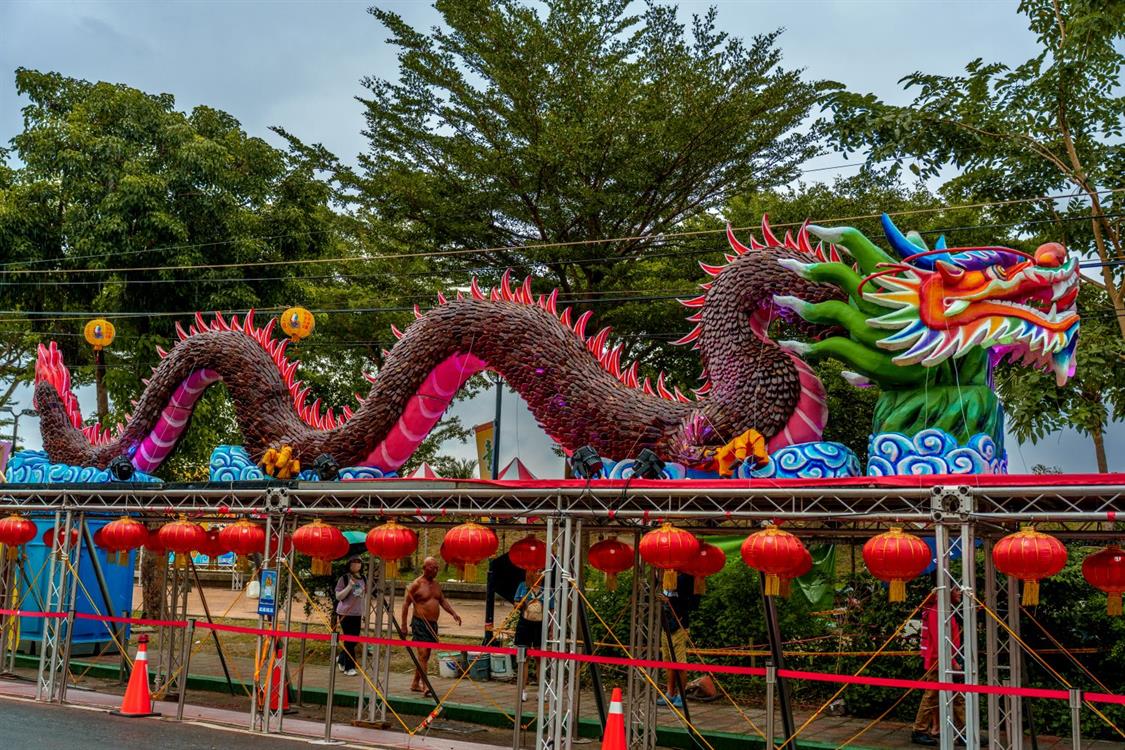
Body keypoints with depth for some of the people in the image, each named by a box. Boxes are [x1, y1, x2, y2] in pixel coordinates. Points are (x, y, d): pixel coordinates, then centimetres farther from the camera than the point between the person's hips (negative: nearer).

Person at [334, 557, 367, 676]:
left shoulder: (362, 580, 10)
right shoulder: (344, 579, -6)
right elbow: (338, 597, -8)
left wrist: (362, 618, 16)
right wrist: (349, 586, -20)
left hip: (357, 615, 5)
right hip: (345, 614, -5)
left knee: (354, 640, 8)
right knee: (349, 641, -4)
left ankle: (340, 659, 31)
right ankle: (349, 667, 6)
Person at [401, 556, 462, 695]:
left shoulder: (436, 584, 13)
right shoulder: (416, 584, -8)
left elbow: (443, 600, 19)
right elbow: (406, 604, -6)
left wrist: (453, 613, 4)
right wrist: (404, 625, -9)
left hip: (432, 624, 7)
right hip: (419, 623, -7)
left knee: (425, 655, 13)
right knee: (423, 654, -13)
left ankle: (415, 683, 25)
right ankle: (425, 686, -17)